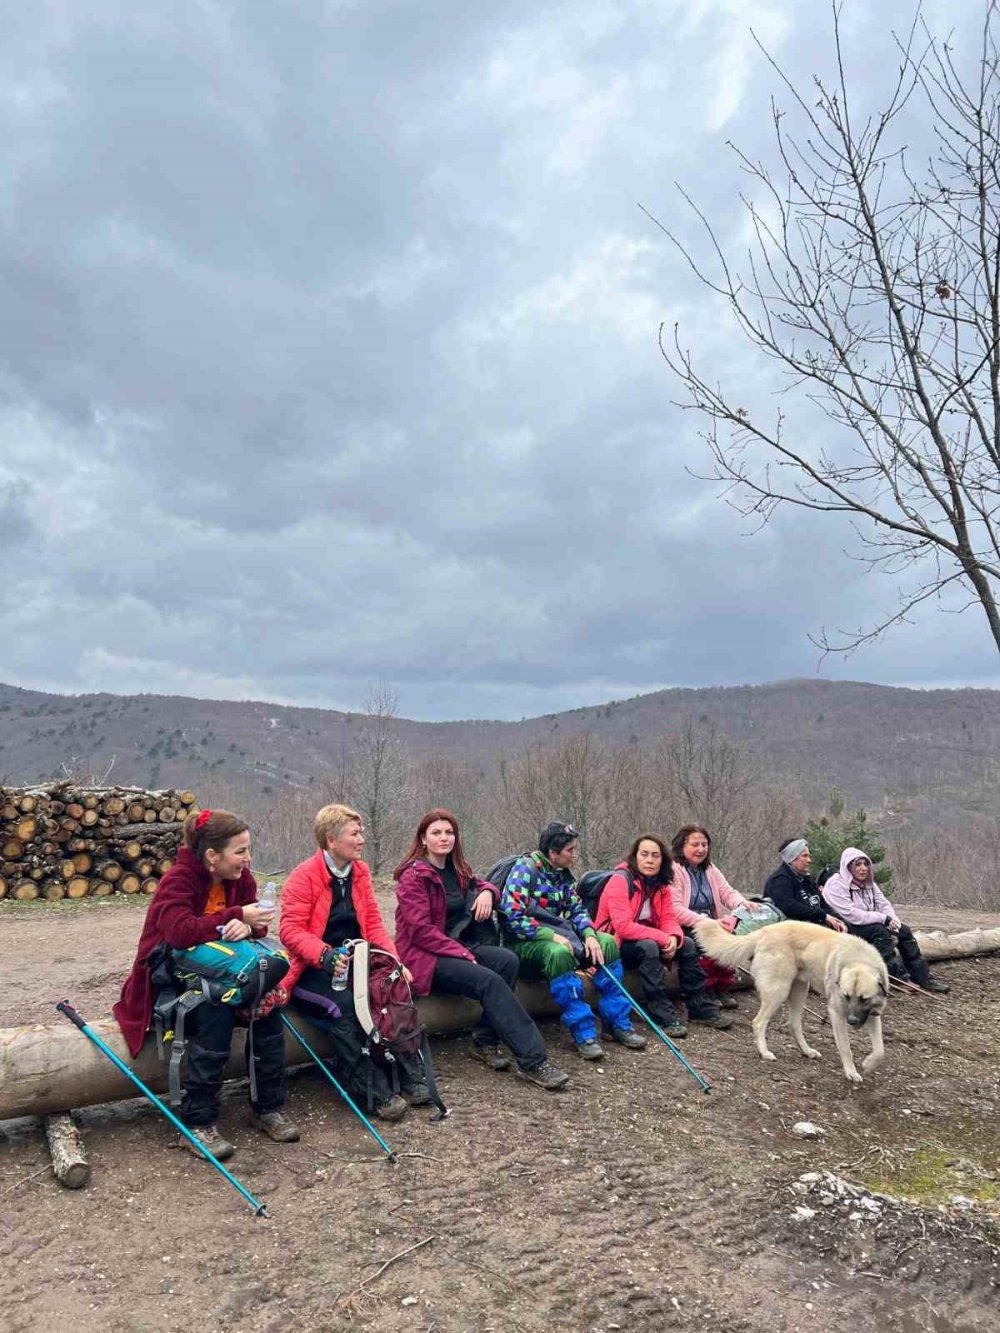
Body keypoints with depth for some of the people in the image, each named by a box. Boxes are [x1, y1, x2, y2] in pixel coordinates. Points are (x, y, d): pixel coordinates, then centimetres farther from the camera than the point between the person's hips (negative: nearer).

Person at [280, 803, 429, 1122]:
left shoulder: (360, 871, 8)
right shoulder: (303, 877, -11)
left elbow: (373, 924, 8)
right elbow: (291, 931, -18)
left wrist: (395, 961, -7)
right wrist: (326, 957, -33)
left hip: (354, 963, 6)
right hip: (312, 971, -6)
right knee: (344, 1004, -32)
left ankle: (409, 1078, -11)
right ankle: (377, 1093, -24)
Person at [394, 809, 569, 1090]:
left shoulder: (456, 870, 10)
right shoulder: (413, 875, -10)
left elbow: (482, 885, 26)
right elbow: (421, 931, -16)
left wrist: (487, 892, 0)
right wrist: (463, 954, -21)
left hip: (456, 948, 7)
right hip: (424, 956, -7)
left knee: (507, 960, -20)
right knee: (489, 980, -28)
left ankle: (485, 1041, -13)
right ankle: (533, 1062, -27)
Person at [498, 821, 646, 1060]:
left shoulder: (563, 874, 8)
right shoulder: (524, 869, -17)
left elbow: (576, 909, 7)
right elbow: (512, 917, -24)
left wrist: (589, 935, -13)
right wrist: (552, 936, -27)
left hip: (554, 935, 8)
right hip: (524, 942, -8)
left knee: (607, 942, -7)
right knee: (559, 952, -38)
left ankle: (617, 1021, -2)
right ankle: (583, 1032, -29)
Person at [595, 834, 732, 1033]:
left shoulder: (660, 884, 2)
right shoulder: (620, 880, -22)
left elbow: (669, 918, 0)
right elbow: (623, 927, -29)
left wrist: (674, 937, -24)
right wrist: (663, 938, -26)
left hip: (646, 940, 8)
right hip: (615, 944, -7)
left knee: (687, 945, -6)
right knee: (648, 947, -34)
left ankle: (701, 1008, 4)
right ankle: (664, 1017, -27)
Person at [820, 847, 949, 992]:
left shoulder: (867, 882, 7)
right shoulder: (836, 886, -21)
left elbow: (884, 904, 2)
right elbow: (852, 915, -28)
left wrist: (893, 922, -18)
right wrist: (884, 919, -26)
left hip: (869, 924, 8)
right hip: (845, 928, -8)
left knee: (904, 930, -6)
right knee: (879, 931, -30)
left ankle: (923, 976, -3)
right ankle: (900, 978, -24)